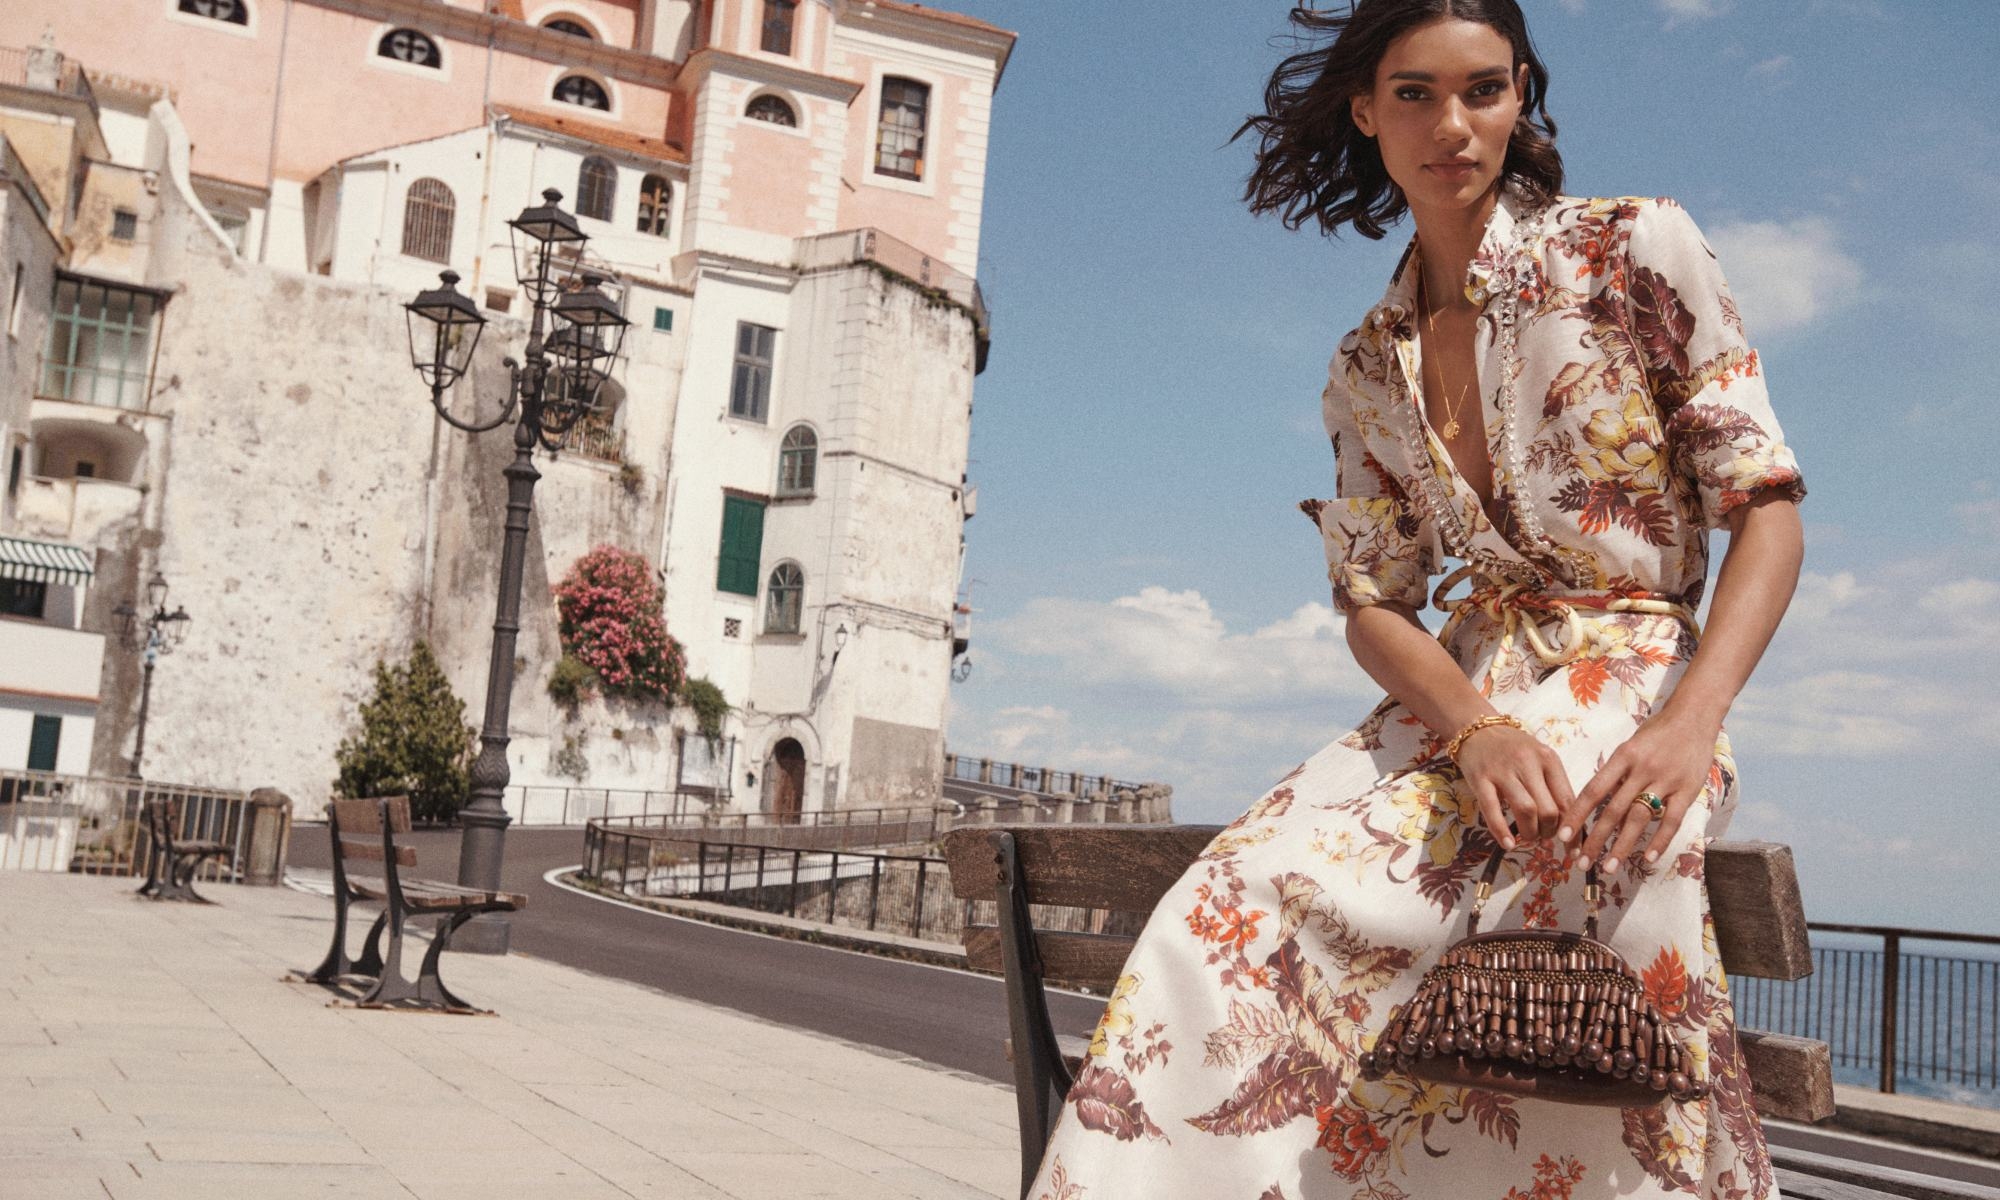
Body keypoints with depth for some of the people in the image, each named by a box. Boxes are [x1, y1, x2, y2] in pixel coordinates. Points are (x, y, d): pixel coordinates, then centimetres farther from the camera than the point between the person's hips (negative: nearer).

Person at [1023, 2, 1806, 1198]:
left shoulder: (1635, 247, 1)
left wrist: (1690, 723, -22)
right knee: (1241, 905, -25)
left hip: (1633, 680, -3)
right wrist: (1477, 730, -17)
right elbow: (1374, 601, 7)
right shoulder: (1366, 372, 13)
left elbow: (1767, 504, -5)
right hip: (1462, 692, 3)